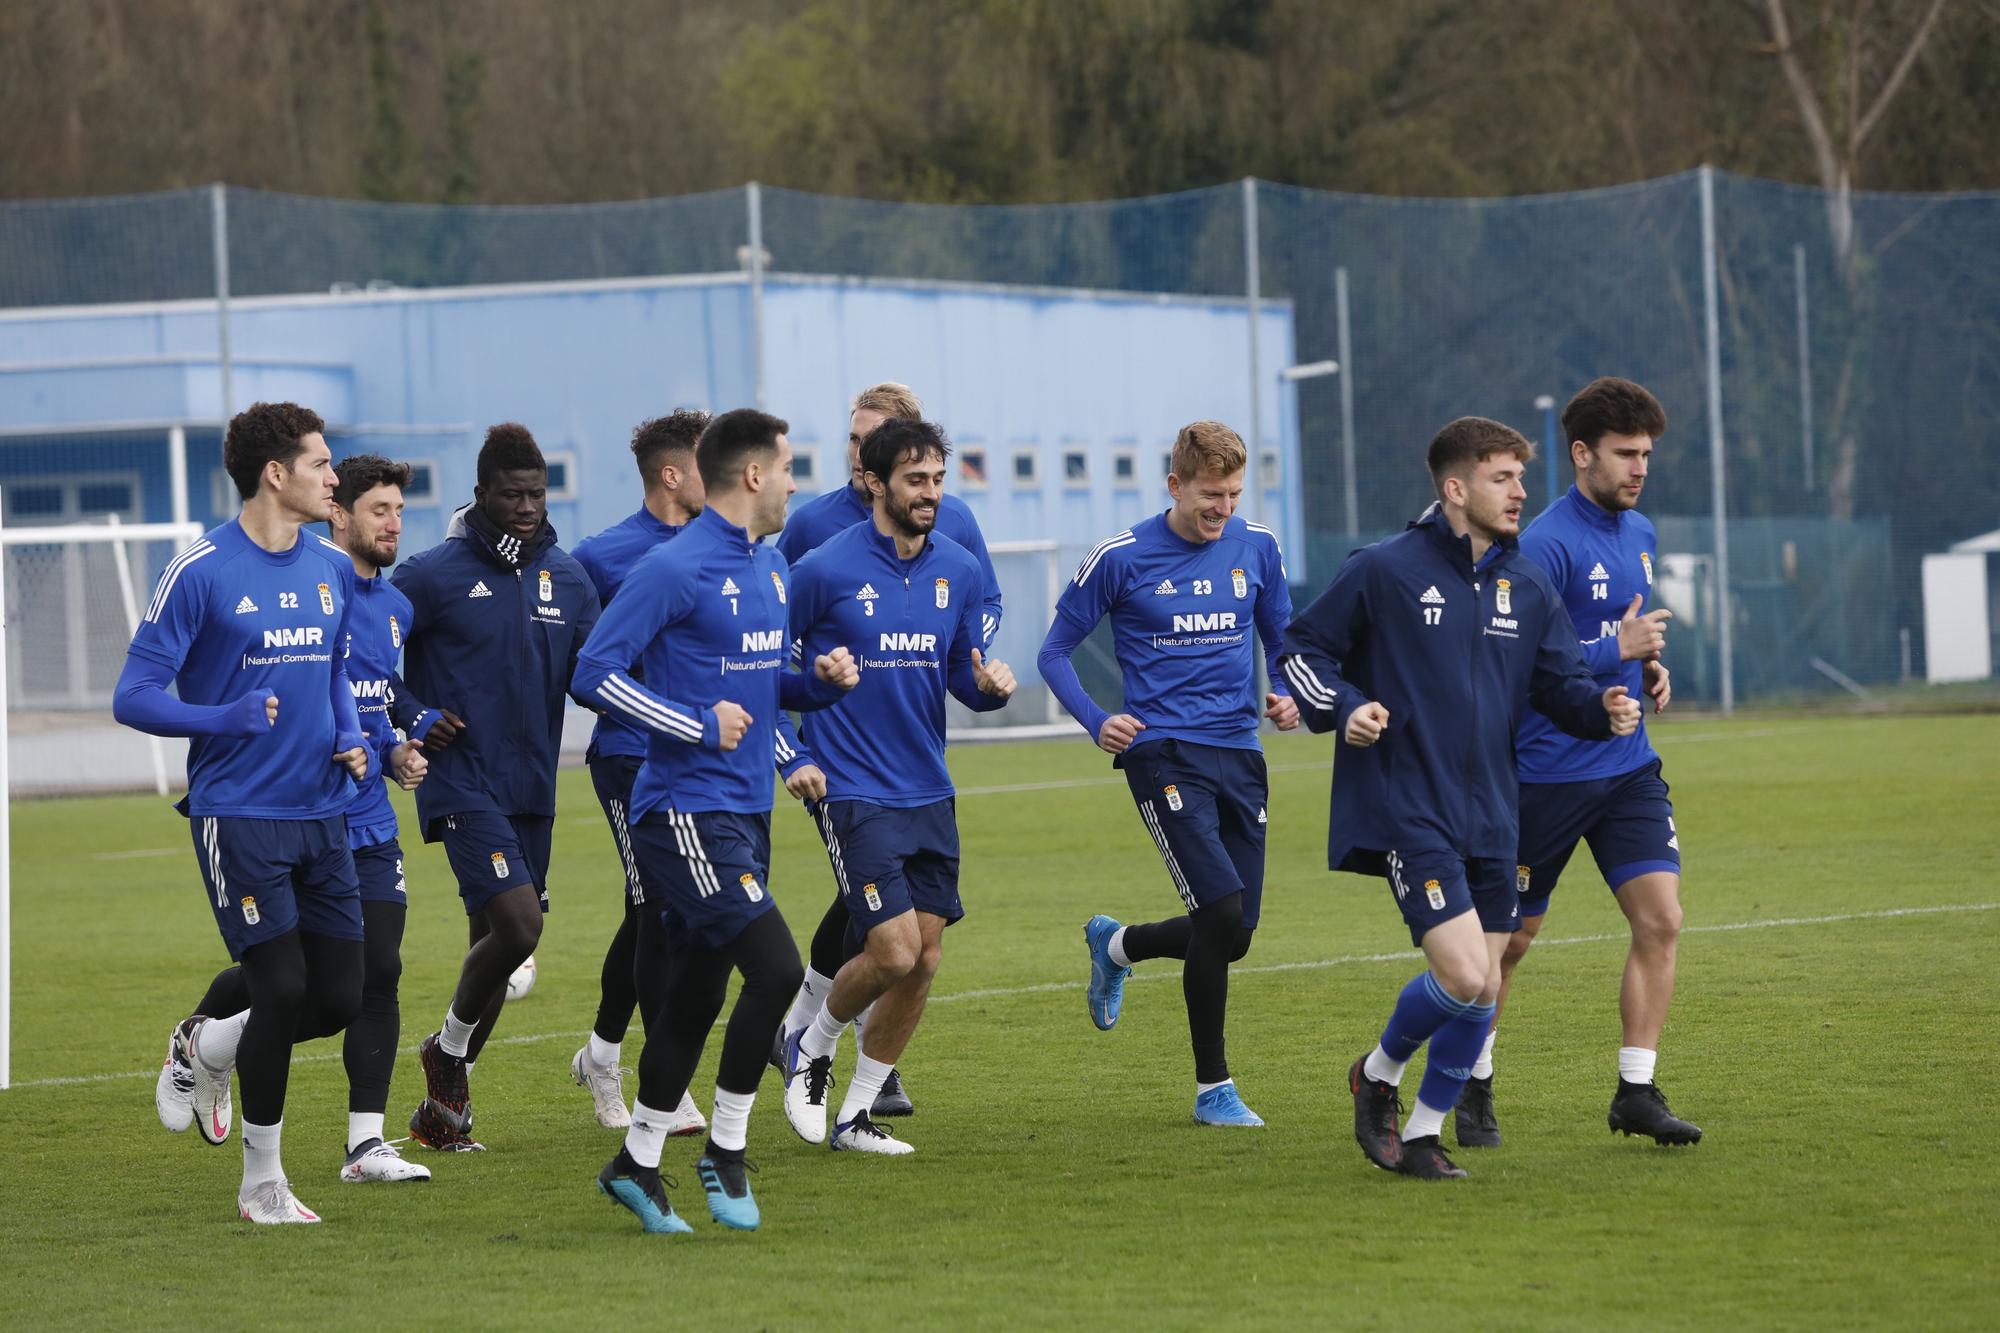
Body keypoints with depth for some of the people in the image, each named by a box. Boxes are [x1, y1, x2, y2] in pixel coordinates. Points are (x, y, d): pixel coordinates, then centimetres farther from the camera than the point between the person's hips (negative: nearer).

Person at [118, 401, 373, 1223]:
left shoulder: (334, 570, 9)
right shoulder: (199, 572, -10)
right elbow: (134, 697, -9)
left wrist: (351, 738, 4)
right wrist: (226, 718, -25)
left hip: (321, 815, 6)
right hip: (237, 814, -6)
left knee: (339, 1000, 3)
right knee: (282, 991, -10)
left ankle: (204, 1047, 32)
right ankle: (262, 1182, 8)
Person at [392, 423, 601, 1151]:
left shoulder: (567, 577, 8)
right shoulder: (435, 574, -8)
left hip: (532, 789, 6)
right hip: (463, 784, -6)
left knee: (496, 944, 9)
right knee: (516, 924, -19)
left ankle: (442, 1104, 22)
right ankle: (448, 1051, 6)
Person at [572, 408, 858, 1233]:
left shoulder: (771, 567, 14)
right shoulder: (674, 568, -13)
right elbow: (595, 673, -15)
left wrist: (821, 680, 5)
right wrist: (700, 725, -18)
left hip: (745, 812, 9)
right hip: (686, 809, -9)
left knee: (694, 995, 12)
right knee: (775, 966, -17)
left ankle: (636, 1165, 22)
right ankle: (726, 1149, -3)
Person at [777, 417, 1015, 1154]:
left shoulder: (958, 570, 5)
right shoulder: (826, 569, -10)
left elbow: (963, 677, 13)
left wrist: (989, 684, -10)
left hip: (928, 792, 6)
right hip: (854, 791, -6)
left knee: (923, 961, 3)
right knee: (894, 949, -15)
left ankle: (857, 1114, 17)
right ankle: (812, 1046, 14)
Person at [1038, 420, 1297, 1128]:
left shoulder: (1256, 546, 6)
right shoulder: (1120, 558, -5)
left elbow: (1280, 636, 20)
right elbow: (1055, 651, 2)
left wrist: (1285, 695, -1)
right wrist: (1096, 721, -14)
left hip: (1240, 752, 5)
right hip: (1164, 750, -5)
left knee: (1233, 935, 5)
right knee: (1221, 912, -18)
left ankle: (1115, 945, 37)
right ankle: (1213, 1089, -4)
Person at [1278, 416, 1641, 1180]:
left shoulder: (1527, 587, 10)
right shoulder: (1385, 570, -5)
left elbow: (1561, 685, 11)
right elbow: (1303, 649, 4)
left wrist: (1605, 709, -10)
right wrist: (1344, 708, -13)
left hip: (1490, 818, 6)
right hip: (1405, 810, -6)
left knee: (1483, 993, 5)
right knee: (1464, 976, -17)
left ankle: (1422, 1134, 21)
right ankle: (1378, 1075, 10)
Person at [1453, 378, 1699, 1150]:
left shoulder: (1640, 534, 10)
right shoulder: (1544, 546, -16)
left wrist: (1650, 668, 6)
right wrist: (1616, 650, -21)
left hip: (1628, 767, 6)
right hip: (1545, 771, -6)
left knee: (1660, 918, -8)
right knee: (1510, 937, 6)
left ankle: (1636, 1093, -2)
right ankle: (1473, 1086, 24)